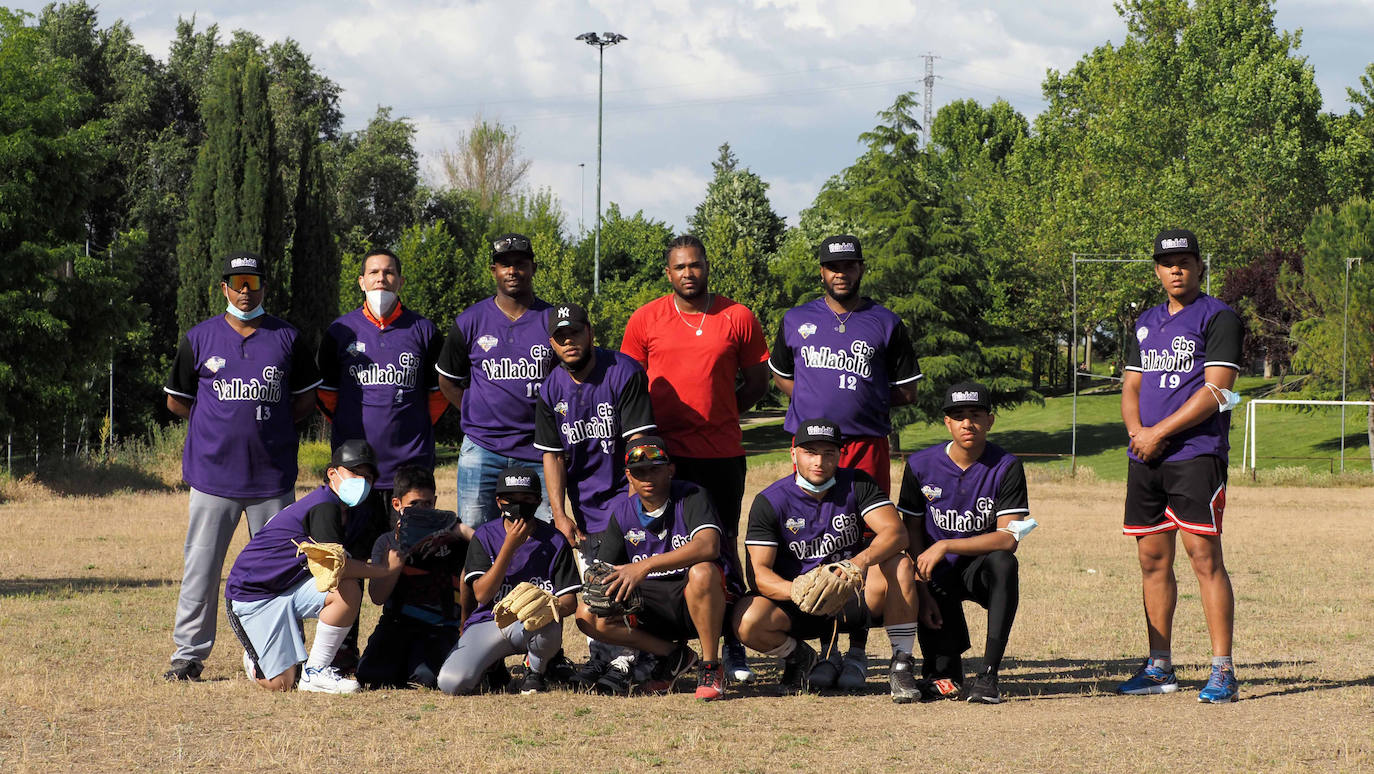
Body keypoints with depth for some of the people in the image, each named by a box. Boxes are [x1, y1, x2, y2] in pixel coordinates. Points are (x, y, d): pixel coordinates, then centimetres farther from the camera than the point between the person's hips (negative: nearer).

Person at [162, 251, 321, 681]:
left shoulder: (287, 338, 8)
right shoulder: (200, 339, 6)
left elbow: (306, 399, 16)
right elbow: (176, 400, 13)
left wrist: (272, 427, 2)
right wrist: (221, 426, 6)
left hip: (273, 475, 1)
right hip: (213, 471, -1)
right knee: (200, 566, -1)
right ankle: (188, 654, 6)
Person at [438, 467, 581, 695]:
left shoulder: (554, 541, 0)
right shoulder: (485, 537, 1)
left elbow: (570, 601, -2)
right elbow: (481, 595, -10)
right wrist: (509, 547, -17)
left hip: (534, 624, 0)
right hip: (489, 622, 0)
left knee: (549, 630, -39)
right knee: (451, 683, -25)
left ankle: (536, 672, -1)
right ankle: (492, 667, 14)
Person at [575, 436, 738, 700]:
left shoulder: (691, 497, -11)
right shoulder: (623, 511, 5)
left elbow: (708, 546, -31)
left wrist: (645, 566, -39)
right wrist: (602, 593, -18)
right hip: (652, 603, 5)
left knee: (702, 572, -39)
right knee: (587, 616, -16)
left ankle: (710, 667, -21)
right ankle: (674, 656, 1)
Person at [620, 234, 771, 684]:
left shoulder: (737, 319, 3)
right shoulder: (645, 320, 4)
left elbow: (757, 380, 10)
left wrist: (718, 417, 4)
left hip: (722, 454, 0)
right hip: (664, 455, 0)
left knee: (724, 547, 4)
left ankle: (733, 646, 8)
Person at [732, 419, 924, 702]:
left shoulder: (857, 485, -2)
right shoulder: (770, 501, -6)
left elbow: (896, 532, -17)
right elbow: (759, 571, -14)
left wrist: (861, 561, -39)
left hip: (853, 599, 0)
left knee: (899, 564, -27)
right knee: (747, 620, -30)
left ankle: (901, 664, -17)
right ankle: (800, 658, 5)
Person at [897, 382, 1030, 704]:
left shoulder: (1006, 468, -11)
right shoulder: (920, 465, -5)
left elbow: (1008, 538, -20)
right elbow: (912, 533, 1)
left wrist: (946, 547, -27)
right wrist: (922, 591, -8)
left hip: (980, 570, 0)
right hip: (938, 578, 0)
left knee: (1004, 563, -38)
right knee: (943, 672, -18)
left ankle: (988, 674, -35)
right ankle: (946, 671, 22)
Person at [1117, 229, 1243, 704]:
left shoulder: (1218, 318, -2)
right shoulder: (1147, 322, 20)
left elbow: (1215, 390, -11)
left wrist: (1159, 432, -13)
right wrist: (1136, 430, -2)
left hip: (1196, 454, -7)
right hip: (1145, 458, 7)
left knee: (1204, 557, -12)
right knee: (1152, 560, 8)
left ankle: (1222, 671, -12)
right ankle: (1159, 668, 15)